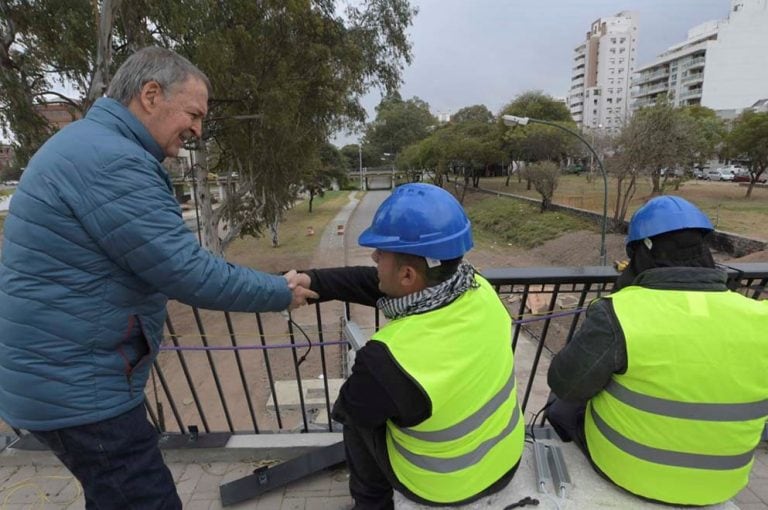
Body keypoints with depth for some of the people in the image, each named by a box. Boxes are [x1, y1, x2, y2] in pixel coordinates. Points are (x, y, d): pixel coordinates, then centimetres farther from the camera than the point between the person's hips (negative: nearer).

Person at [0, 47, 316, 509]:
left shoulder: (89, 144, 11)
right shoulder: (110, 160, -24)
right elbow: (191, 274, -27)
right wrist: (281, 293, -14)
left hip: (63, 374, 10)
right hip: (77, 388, -10)